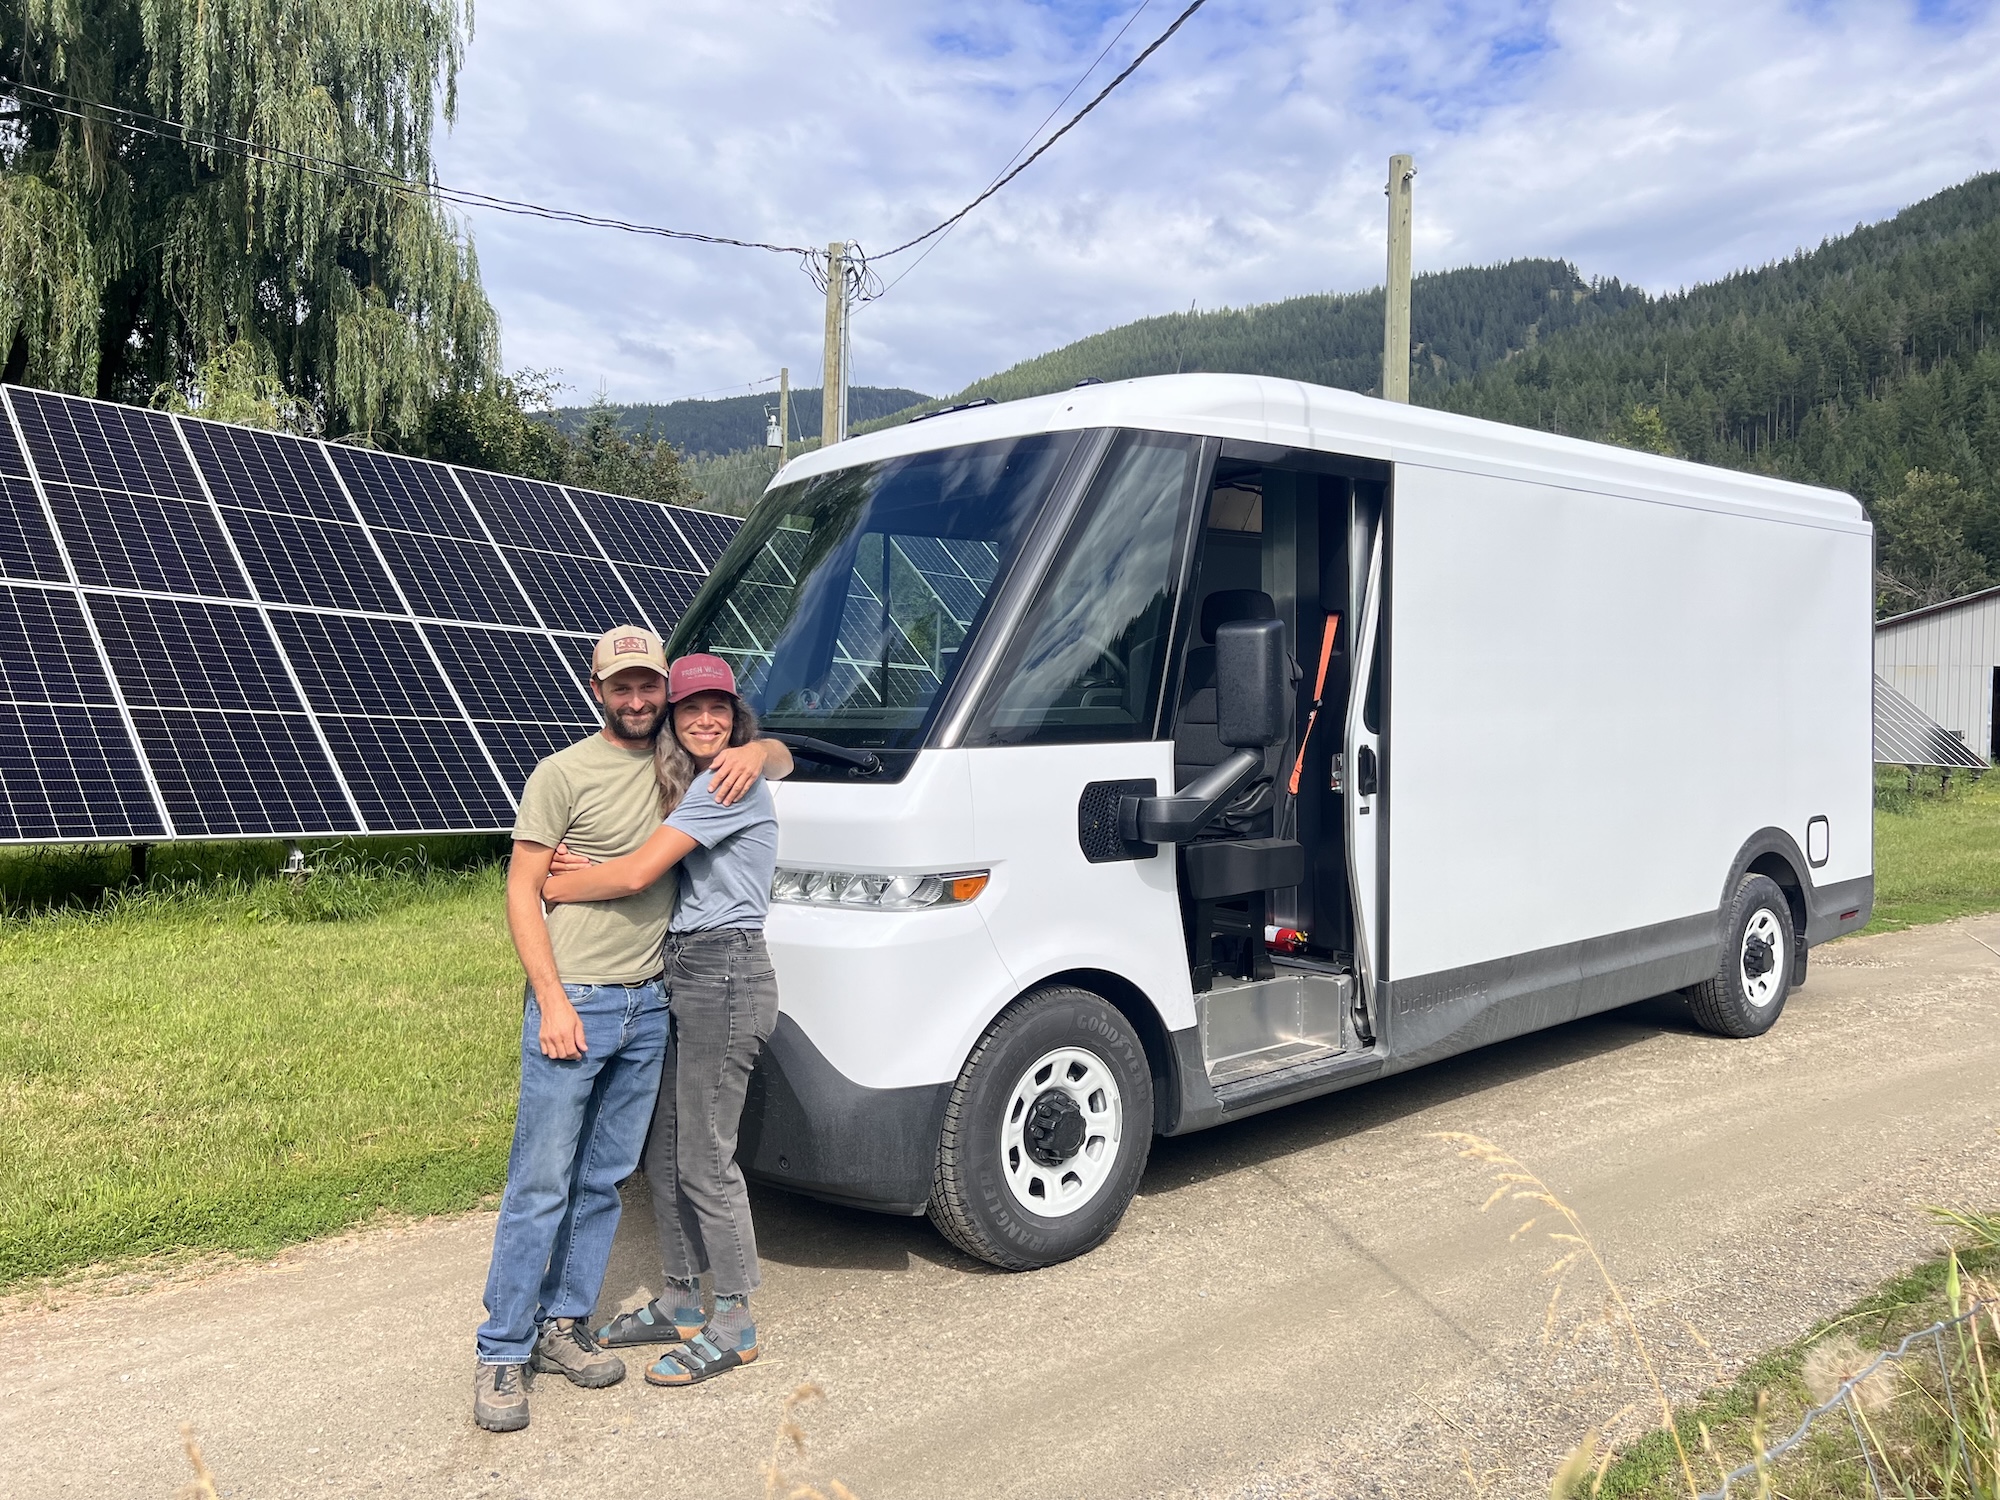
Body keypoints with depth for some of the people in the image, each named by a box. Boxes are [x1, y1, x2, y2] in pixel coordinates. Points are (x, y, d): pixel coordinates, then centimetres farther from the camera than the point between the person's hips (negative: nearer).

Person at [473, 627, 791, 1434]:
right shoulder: (562, 774, -5)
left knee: (604, 1180, 12)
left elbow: (783, 756, 18)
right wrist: (552, 1001, -14)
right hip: (574, 1002, -5)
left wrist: (754, 753, -7)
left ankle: (563, 1325, 25)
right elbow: (521, 891, -6)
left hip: (649, 1006, 5)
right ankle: (502, 1354, 10)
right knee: (541, 1185, -1)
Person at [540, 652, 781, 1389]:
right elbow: (650, 871, 10)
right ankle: (680, 1304, 30)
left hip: (724, 975, -10)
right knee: (665, 1152, 15)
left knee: (705, 1161, -2)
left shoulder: (733, 783, -13)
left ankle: (733, 1327, 13)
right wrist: (582, 867, -9)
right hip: (684, 973, 10)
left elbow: (638, 873, -17)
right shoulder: (690, 786, 18)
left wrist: (551, 885, -4)